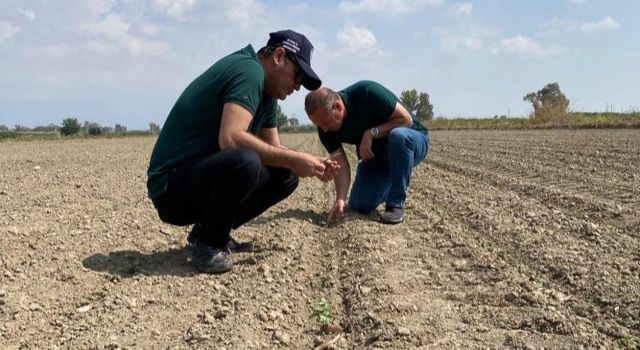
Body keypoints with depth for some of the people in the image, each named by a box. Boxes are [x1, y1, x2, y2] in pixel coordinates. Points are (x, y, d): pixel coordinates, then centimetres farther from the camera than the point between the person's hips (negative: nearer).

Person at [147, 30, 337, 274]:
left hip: (206, 174, 10)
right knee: (245, 161, -35)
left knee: (286, 176, 3)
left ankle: (210, 230, 11)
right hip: (171, 189, -10)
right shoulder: (248, 70, -18)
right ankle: (208, 244, -11)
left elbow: (274, 149, 14)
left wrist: (311, 165, -2)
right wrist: (293, 159, -24)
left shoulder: (267, 94, 13)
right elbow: (230, 138, -32)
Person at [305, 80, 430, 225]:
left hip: (411, 139, -5)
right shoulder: (326, 129, -15)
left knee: (398, 136, -40)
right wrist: (340, 199, -32)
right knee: (359, 205, -6)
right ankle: (387, 187, 27)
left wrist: (371, 133, -31)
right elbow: (341, 164, -17)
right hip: (376, 155, 5)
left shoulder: (367, 93, -31)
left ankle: (396, 204, -24)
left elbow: (406, 119, -25)